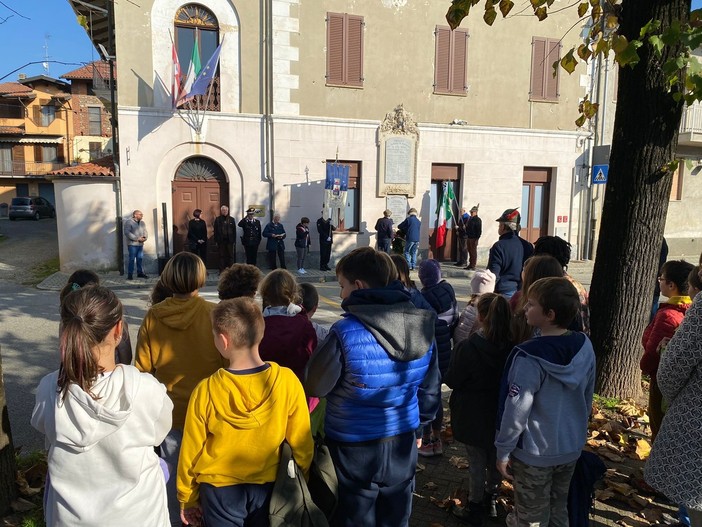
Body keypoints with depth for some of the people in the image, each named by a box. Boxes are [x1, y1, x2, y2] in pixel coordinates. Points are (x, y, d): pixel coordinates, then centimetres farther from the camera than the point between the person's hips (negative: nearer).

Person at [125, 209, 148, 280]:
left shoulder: (142, 223, 16)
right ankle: (130, 274, 1)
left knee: (140, 258, 8)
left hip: (140, 244, 6)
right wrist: (137, 238, -17)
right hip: (132, 244, -6)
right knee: (132, 259, -4)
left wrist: (145, 238, -4)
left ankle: (140, 272, 16)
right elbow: (127, 232, -14)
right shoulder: (128, 222, -6)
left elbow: (145, 231, 19)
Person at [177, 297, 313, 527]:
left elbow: (191, 451, -9)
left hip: (219, 487, -1)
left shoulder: (205, 391, -21)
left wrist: (187, 499, 7)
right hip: (268, 484, 1)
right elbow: (301, 442, -10)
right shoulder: (287, 381, -20)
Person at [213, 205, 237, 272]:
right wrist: (216, 241, -1)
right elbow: (215, 231, 4)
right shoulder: (217, 219, 4)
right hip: (221, 241, 0)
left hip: (230, 241, 0)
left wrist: (234, 241, -1)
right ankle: (222, 271, 9)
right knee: (222, 256, 4)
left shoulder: (232, 219, 5)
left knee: (231, 256, 1)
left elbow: (234, 231, 4)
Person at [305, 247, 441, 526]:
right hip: (403, 444, 5)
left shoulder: (346, 332, -24)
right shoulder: (423, 325, -6)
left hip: (355, 449, -4)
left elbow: (315, 387, -11)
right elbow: (430, 388, 5)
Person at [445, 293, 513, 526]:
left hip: (473, 415, -4)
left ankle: (475, 508, 26)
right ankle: (492, 498, 43)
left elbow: (451, 381, -15)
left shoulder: (467, 348, -27)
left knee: (476, 462, 11)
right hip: (500, 413, 5)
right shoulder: (512, 346, -12)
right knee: (495, 458, 23)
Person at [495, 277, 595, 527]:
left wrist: (503, 451, -10)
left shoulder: (529, 357, -27)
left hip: (535, 452, -6)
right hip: (572, 447, 6)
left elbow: (516, 410, -23)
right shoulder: (585, 346, -7)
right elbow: (587, 398, 6)